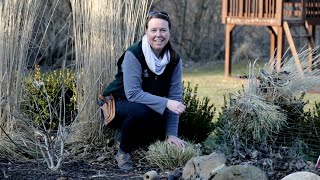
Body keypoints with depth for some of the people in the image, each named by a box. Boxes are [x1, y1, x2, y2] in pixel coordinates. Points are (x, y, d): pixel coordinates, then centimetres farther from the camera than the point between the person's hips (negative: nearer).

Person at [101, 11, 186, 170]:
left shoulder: (174, 60, -7)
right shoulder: (133, 55, -23)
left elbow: (175, 97, -8)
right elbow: (133, 93, -29)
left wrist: (172, 134, -15)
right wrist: (166, 103, -35)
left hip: (150, 110, 5)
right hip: (117, 103, -5)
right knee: (139, 110, -37)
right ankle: (123, 152, -11)